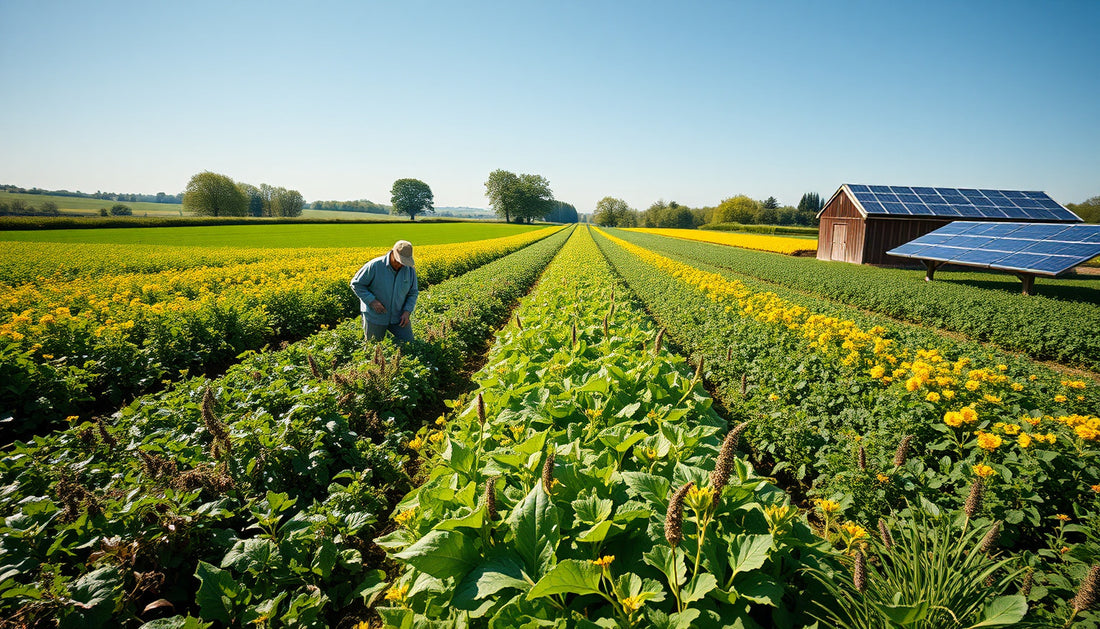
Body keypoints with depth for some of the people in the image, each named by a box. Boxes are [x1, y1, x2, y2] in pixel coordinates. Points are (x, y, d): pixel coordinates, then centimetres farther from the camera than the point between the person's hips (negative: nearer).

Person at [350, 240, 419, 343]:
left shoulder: (410, 270, -7)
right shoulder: (375, 266, -18)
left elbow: (413, 293, 4)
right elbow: (356, 284, -10)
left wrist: (407, 311, -12)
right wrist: (371, 301, -23)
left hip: (398, 317, 3)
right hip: (375, 316, -3)